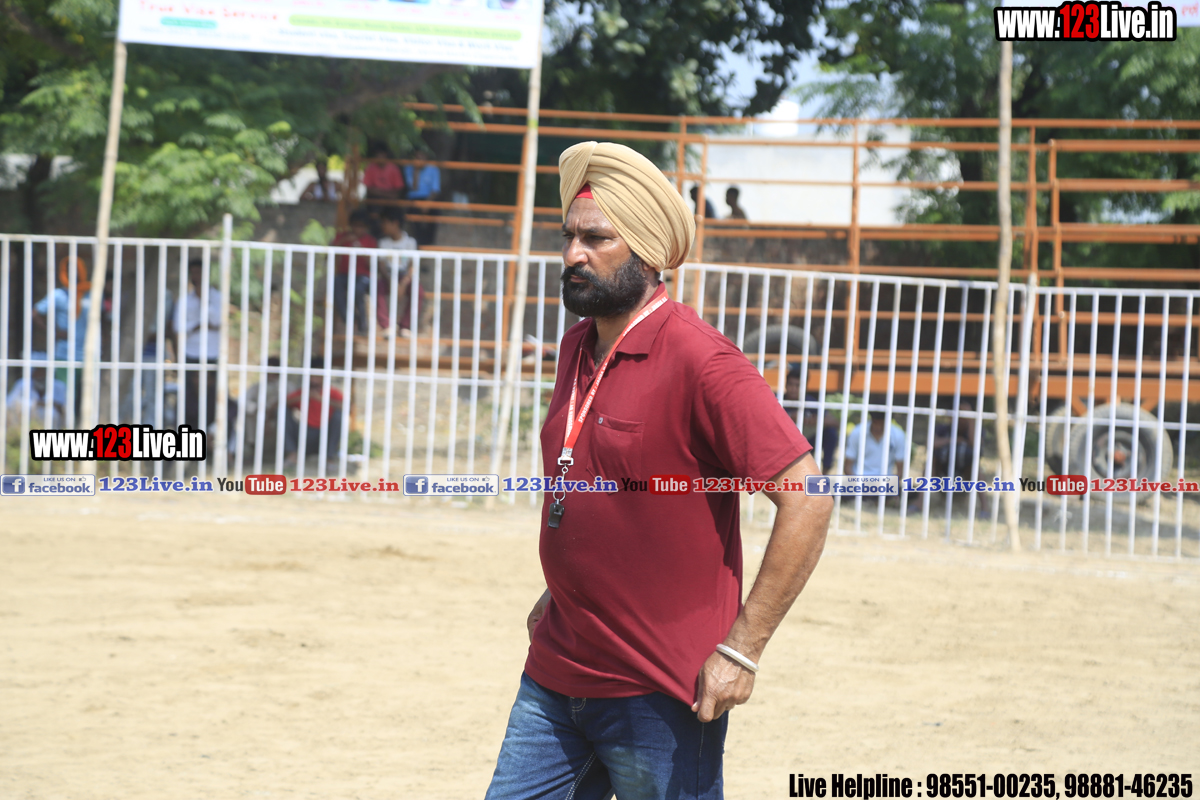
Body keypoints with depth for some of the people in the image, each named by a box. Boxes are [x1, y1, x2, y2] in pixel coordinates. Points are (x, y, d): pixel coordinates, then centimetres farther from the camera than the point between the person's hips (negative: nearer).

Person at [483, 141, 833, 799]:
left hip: (659, 695, -8)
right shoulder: (578, 349, 11)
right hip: (554, 679, 8)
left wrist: (742, 649, -19)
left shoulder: (698, 361, -16)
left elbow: (807, 500, -20)